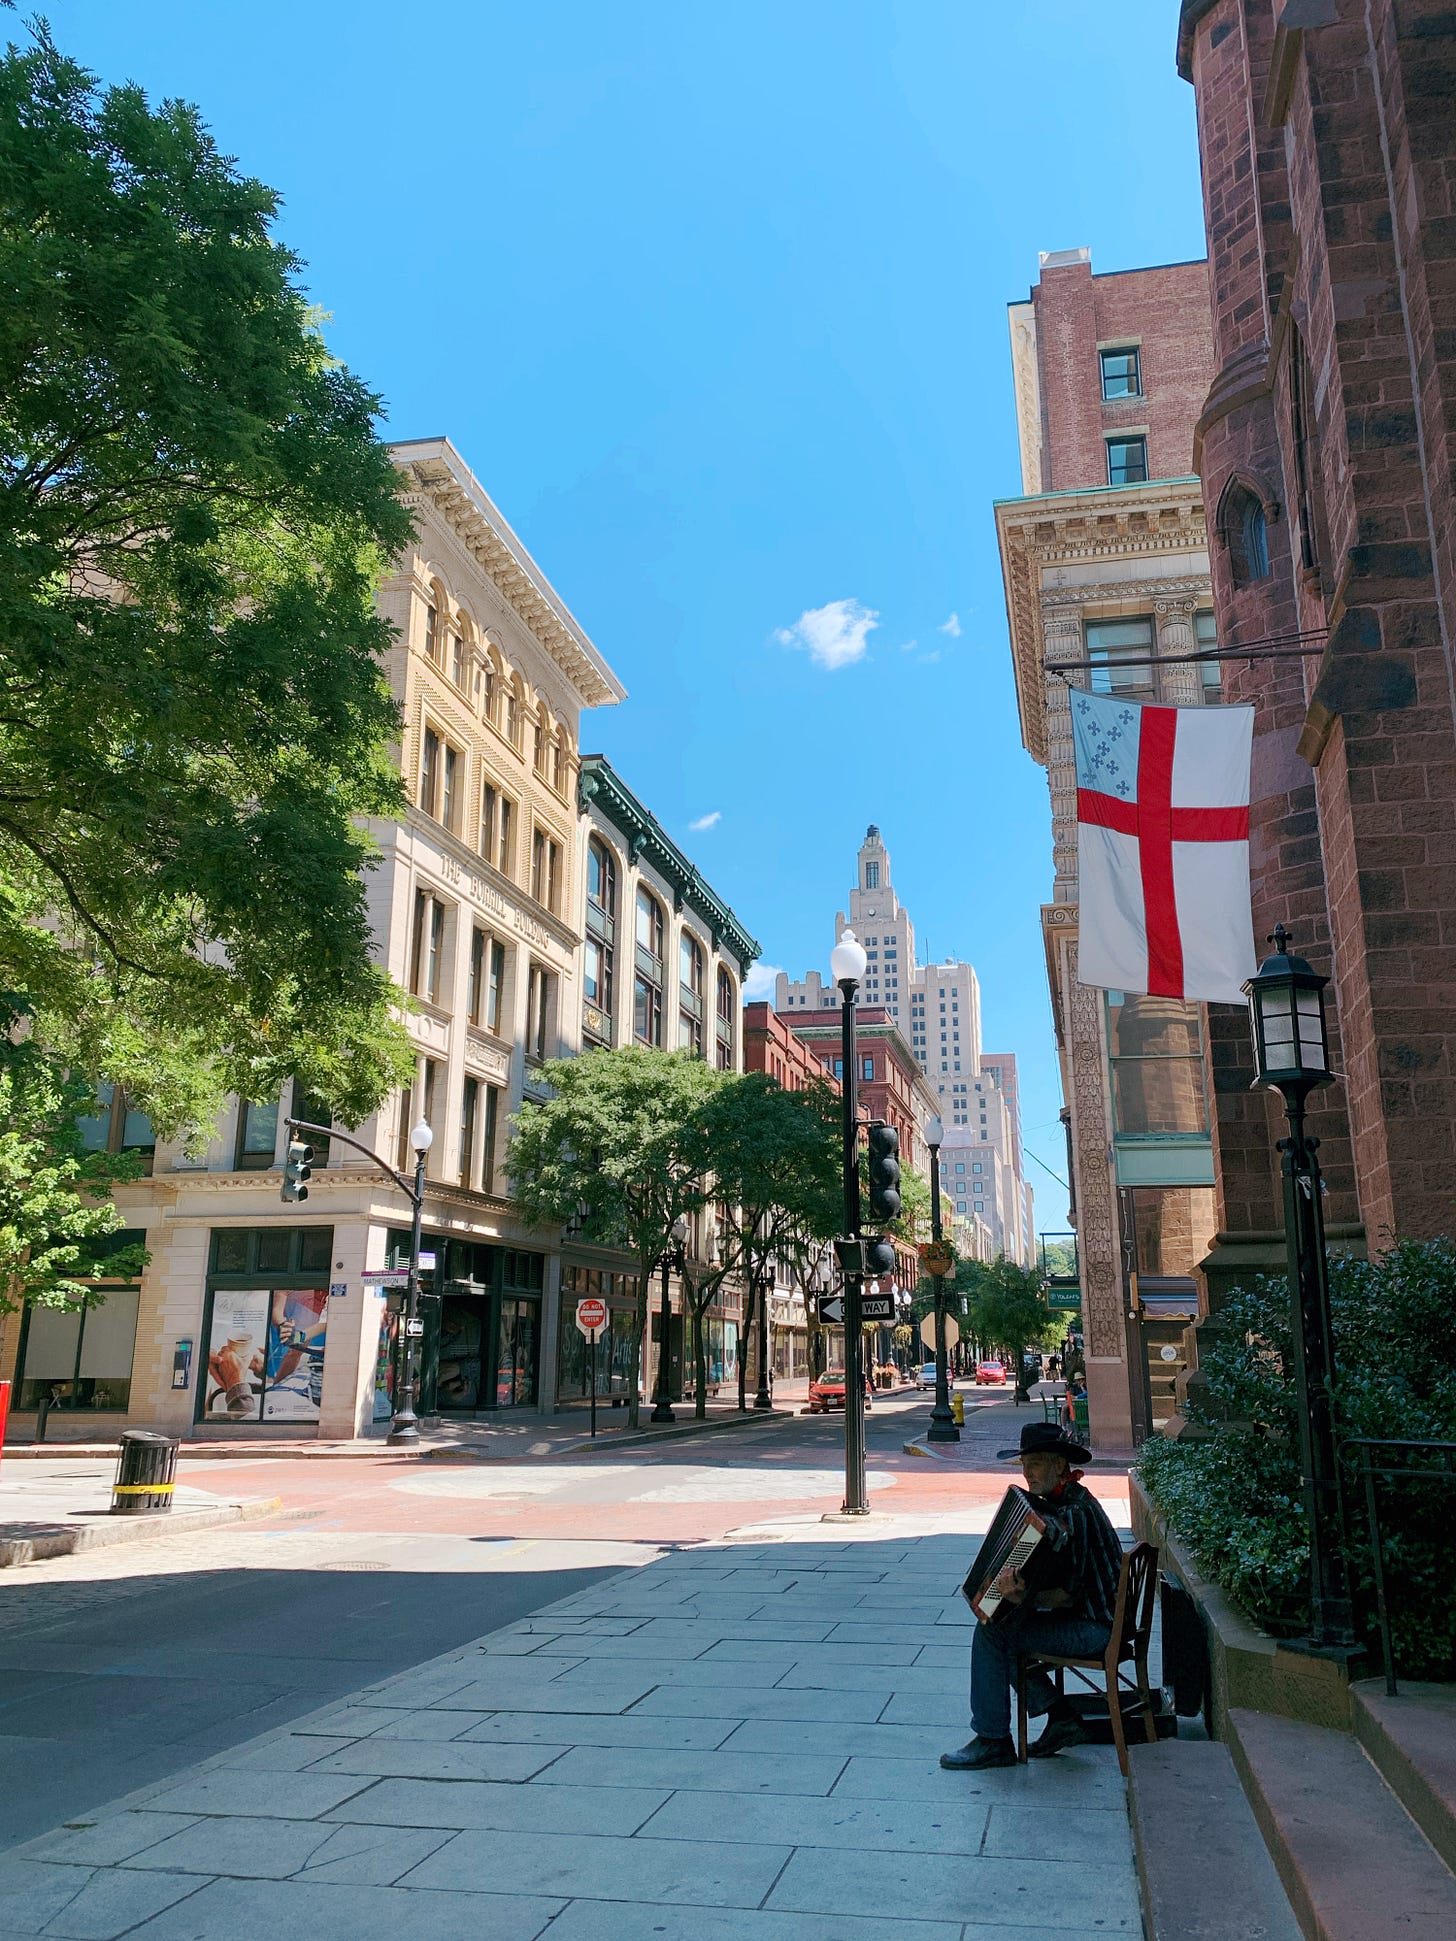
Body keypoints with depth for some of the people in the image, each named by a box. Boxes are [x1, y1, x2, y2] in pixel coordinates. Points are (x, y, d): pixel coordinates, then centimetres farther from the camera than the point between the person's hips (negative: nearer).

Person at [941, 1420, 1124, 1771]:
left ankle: (993, 1742, -2)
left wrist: (1024, 1599, -40)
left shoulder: (1074, 1512, -22)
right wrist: (1016, 1582, 11)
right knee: (999, 1626, 12)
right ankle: (1062, 1719, 13)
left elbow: (1070, 1593, -26)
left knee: (991, 1633, -14)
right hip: (1087, 1617, 10)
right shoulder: (1058, 1501, 8)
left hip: (1094, 1629, -10)